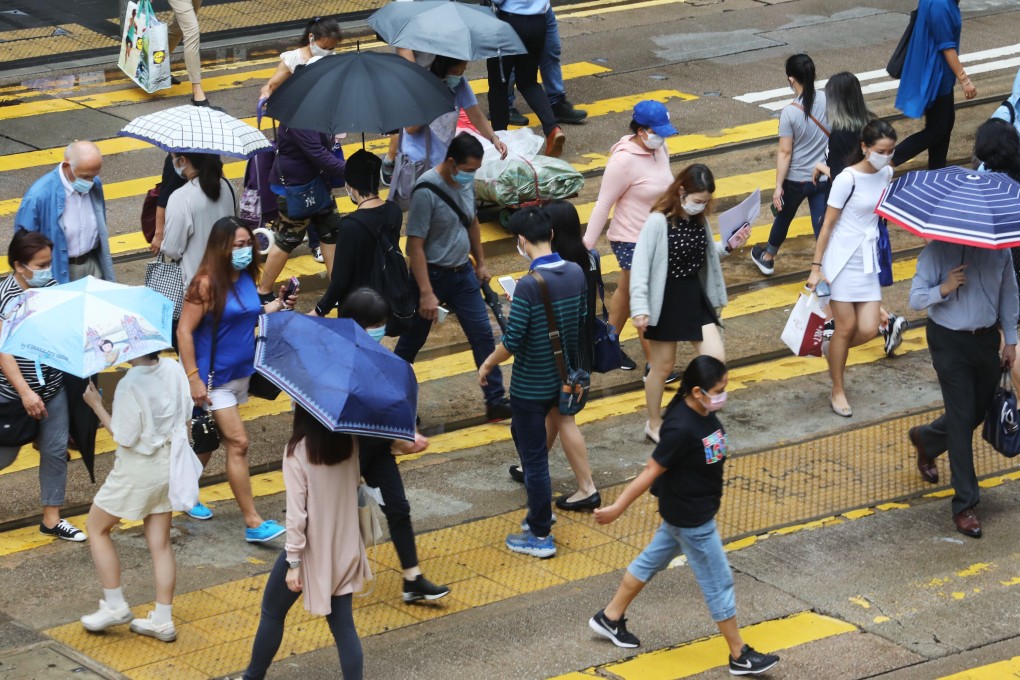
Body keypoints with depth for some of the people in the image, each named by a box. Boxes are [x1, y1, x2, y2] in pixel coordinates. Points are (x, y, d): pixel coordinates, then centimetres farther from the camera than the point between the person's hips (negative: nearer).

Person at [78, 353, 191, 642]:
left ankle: (115, 605, 14)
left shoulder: (130, 385, -24)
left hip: (138, 469, -7)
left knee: (97, 527, 14)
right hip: (169, 464, 7)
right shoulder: (174, 369, -4)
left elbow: (125, 438, -19)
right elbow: (186, 418, 6)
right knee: (160, 541, 12)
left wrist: (97, 405, -12)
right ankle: (163, 620, 14)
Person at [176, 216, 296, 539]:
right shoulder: (207, 284, -19)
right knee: (238, 443, -9)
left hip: (240, 373, 8)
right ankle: (253, 523, -7)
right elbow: (184, 331, -17)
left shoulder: (246, 277, 3)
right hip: (213, 377, -8)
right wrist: (193, 378, -21)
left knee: (211, 439, 19)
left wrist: (276, 306, -1)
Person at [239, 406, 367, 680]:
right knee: (343, 624, 7)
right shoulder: (350, 442, -5)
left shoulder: (299, 450, -19)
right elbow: (353, 487, 5)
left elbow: (297, 513, -18)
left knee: (272, 612, 17)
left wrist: (294, 562, -15)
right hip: (345, 549, 4)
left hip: (311, 549, -4)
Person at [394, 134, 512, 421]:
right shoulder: (426, 192, -25)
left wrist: (480, 262, 21)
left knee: (483, 335, 2)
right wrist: (426, 293, -25)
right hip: (431, 276, -7)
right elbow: (415, 245, -24)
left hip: (462, 273, 7)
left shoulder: (466, 182, -1)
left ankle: (495, 401, 8)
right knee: (411, 342, 9)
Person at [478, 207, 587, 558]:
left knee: (534, 456, 5)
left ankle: (541, 536, 14)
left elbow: (511, 342, -22)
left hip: (531, 385, -7)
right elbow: (582, 322, 7)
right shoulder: (576, 274, -5)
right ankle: (539, 513, 37)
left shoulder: (529, 285, -25)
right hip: (563, 379, 7)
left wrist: (487, 364, -5)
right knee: (524, 434, 27)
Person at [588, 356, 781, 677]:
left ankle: (610, 618, 40)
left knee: (652, 560, 23)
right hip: (691, 519, -9)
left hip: (683, 511, 9)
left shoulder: (705, 414, -7)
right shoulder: (682, 428, -32)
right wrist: (617, 508, -18)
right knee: (718, 582, 4)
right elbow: (651, 472, -25)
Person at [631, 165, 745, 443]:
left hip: (696, 297, 6)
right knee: (663, 367, 8)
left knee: (716, 359, -4)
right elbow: (640, 266, -20)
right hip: (665, 302, -6)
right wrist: (640, 308, -25)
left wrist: (729, 245, -1)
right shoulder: (658, 222, -18)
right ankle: (654, 424, 27)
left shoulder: (700, 220, 2)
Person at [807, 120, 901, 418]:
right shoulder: (847, 179, -15)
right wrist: (816, 267, -11)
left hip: (868, 259, 5)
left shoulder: (886, 174, 2)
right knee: (847, 327, 0)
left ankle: (835, 353, 30)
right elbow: (827, 224, -11)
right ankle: (837, 391, 17)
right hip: (842, 259, -5)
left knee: (869, 329, -2)